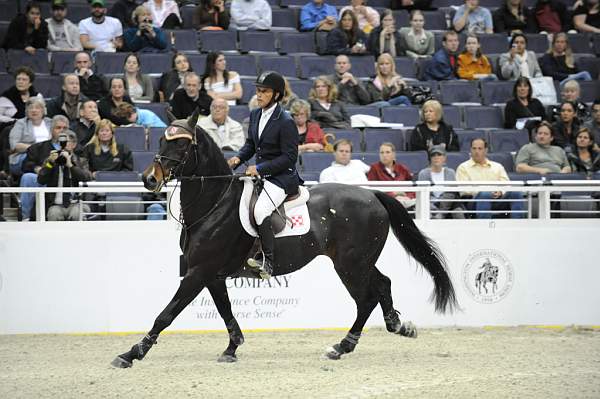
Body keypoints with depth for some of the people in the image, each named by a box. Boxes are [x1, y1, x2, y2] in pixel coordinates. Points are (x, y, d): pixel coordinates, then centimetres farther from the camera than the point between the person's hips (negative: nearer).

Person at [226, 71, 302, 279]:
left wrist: (260, 168, -21)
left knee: (260, 210, -29)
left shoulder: (285, 122, -15)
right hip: (259, 174, 9)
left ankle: (268, 261, -22)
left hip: (281, 177, -9)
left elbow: (289, 158, -17)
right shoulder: (255, 115, 8)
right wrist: (238, 157, -2)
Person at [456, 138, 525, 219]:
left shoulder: (497, 167, 25)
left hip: (498, 199, 4)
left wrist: (500, 192, -12)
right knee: (484, 194, -39)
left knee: (516, 193, -26)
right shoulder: (463, 167, 14)